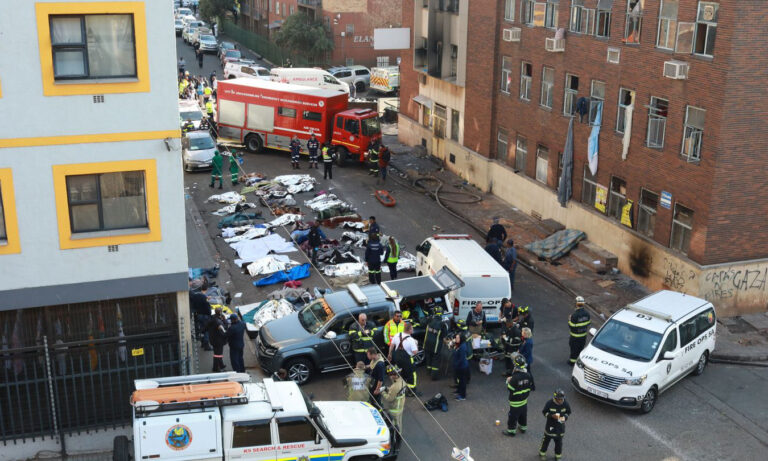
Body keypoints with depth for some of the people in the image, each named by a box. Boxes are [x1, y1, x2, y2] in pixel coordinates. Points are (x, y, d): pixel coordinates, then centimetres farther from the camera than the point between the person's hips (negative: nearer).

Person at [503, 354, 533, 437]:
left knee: (513, 415, 11)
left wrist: (508, 381, -5)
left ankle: (511, 431, 24)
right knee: (523, 414, 25)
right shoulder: (527, 375, -10)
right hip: (524, 399, 6)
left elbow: (510, 388, -21)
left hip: (515, 401, -6)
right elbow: (530, 385, 2)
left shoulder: (515, 378, -31)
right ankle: (523, 427, 43)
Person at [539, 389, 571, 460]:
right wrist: (552, 416, -27)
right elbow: (544, 412, -11)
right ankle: (542, 453, 36)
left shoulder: (565, 404, -15)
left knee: (559, 441, 16)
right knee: (546, 439, 14)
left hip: (560, 425, 2)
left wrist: (564, 417, -18)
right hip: (550, 425, -2)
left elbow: (568, 412, 2)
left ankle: (558, 455, 35)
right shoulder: (549, 403, -22)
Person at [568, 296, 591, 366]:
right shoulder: (586, 313, -9)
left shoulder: (574, 315, -28)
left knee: (574, 348, 11)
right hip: (584, 334, 5)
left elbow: (571, 326, -22)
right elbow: (588, 323, 2)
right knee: (581, 347, 21)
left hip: (575, 336, -5)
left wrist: (569, 320, -5)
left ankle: (572, 361, 24)